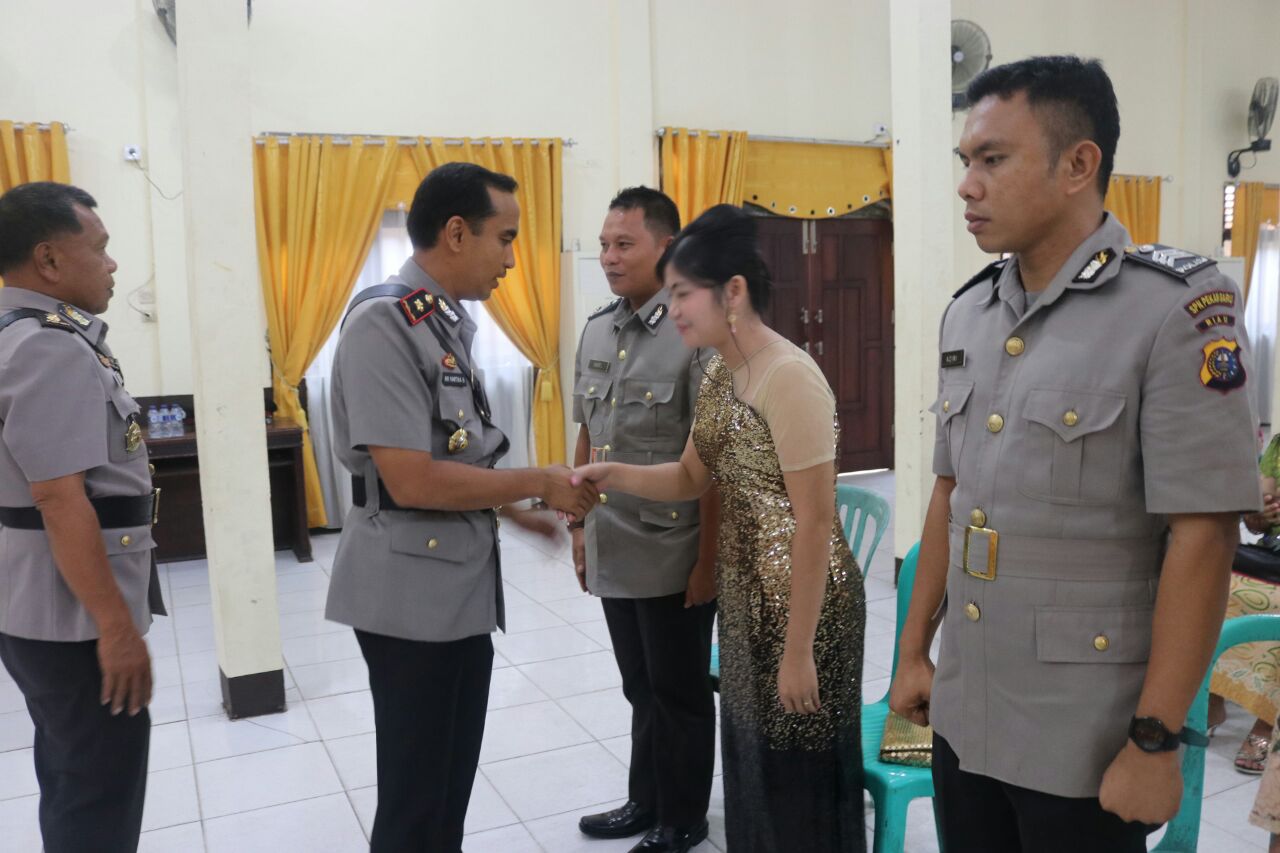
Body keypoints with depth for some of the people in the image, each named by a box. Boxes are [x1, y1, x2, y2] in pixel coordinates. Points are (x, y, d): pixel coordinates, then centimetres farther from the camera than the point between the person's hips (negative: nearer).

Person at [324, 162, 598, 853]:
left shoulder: (450, 322, 9)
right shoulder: (384, 322, -19)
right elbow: (411, 481, -25)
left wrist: (511, 509, 10)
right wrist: (537, 482, -16)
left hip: (463, 584, 9)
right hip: (412, 593, -9)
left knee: (452, 785, 22)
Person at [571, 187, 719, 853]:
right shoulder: (596, 331, 6)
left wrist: (708, 560, -15)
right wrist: (578, 527, 14)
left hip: (672, 555, -6)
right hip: (612, 553, 6)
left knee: (679, 694, 11)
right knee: (641, 690, 21)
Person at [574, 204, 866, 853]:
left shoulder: (789, 378, -21)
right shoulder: (719, 372, 7)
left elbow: (814, 523, -22)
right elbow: (692, 477, 11)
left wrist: (798, 652, -19)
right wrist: (614, 476, -7)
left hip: (803, 604, -9)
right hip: (745, 600, 9)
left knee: (800, 779, 9)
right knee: (752, 765, 22)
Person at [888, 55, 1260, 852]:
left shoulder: (1177, 308, -14)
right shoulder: (968, 313, 5)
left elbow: (1203, 536, -16)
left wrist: (1155, 741, -16)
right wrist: (914, 648, 12)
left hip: (1084, 741, -5)